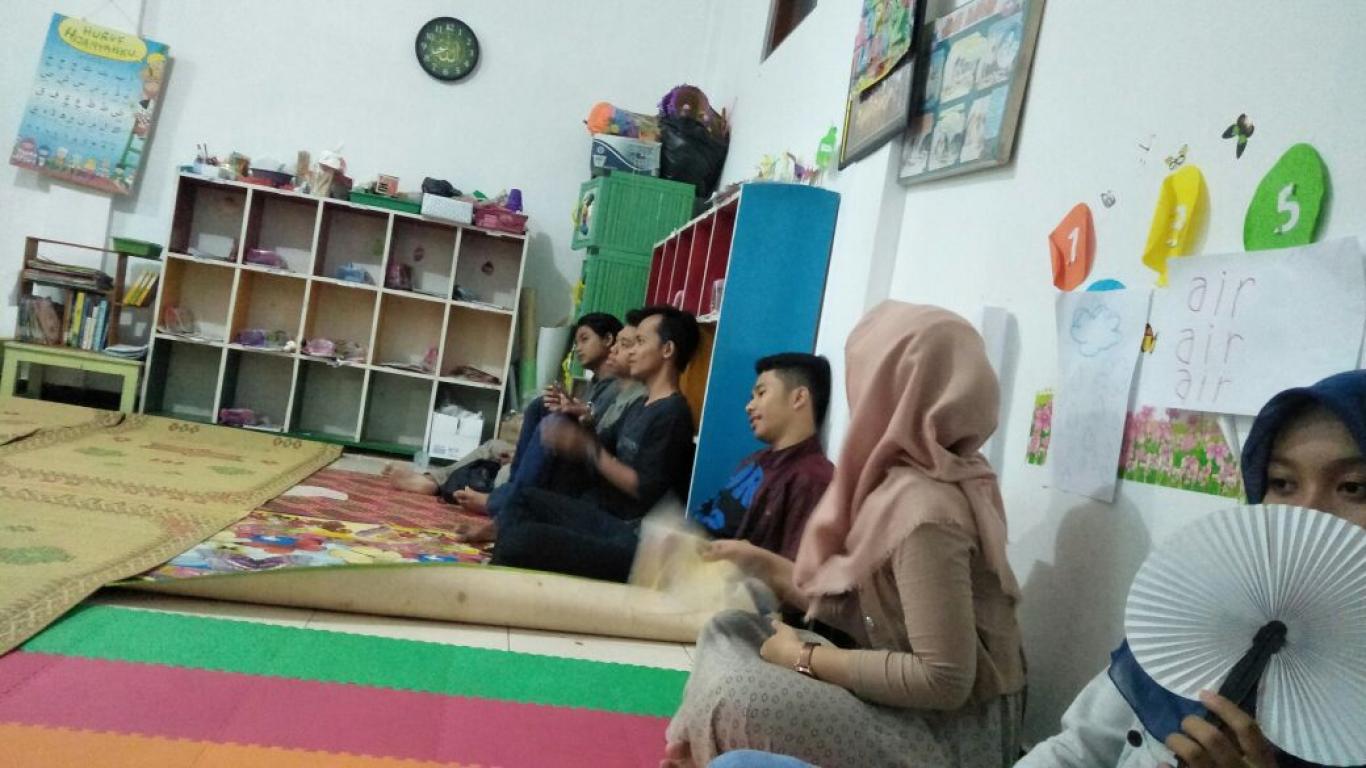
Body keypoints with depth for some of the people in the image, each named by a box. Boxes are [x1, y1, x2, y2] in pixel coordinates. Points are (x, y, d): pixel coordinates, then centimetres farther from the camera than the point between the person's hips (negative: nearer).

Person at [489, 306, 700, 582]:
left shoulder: (672, 413, -14)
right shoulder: (641, 408, 18)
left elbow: (645, 490, -18)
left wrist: (588, 449, -16)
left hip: (630, 538, -10)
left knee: (520, 540, -25)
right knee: (523, 499, 17)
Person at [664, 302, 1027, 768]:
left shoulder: (925, 509, -26)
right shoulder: (901, 478, 2)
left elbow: (944, 681, -27)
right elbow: (858, 605, 7)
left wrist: (808, 659, -18)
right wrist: (765, 565, 8)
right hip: (913, 708, 9)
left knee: (737, 695, -26)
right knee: (731, 632, 7)